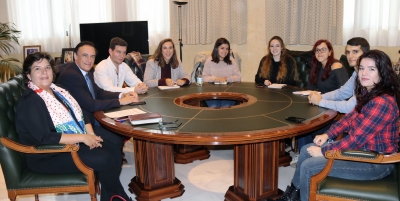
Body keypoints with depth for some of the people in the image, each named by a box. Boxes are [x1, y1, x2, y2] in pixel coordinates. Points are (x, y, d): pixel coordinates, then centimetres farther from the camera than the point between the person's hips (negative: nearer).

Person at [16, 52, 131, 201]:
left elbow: (80, 115, 11)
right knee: (104, 159, -21)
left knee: (112, 150, -10)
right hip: (47, 156, -8)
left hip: (74, 142, 8)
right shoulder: (29, 101, -17)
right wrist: (83, 137, -24)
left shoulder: (57, 90, 9)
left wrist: (91, 135, -9)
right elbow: (44, 138, -25)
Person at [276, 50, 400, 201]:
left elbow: (357, 139, -28)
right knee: (306, 150, 10)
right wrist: (328, 134, 5)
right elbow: (350, 117, 15)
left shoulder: (382, 103, -28)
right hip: (360, 148, 10)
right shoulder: (368, 93, 3)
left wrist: (323, 151, -19)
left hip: (376, 162, -10)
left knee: (308, 166, -13)